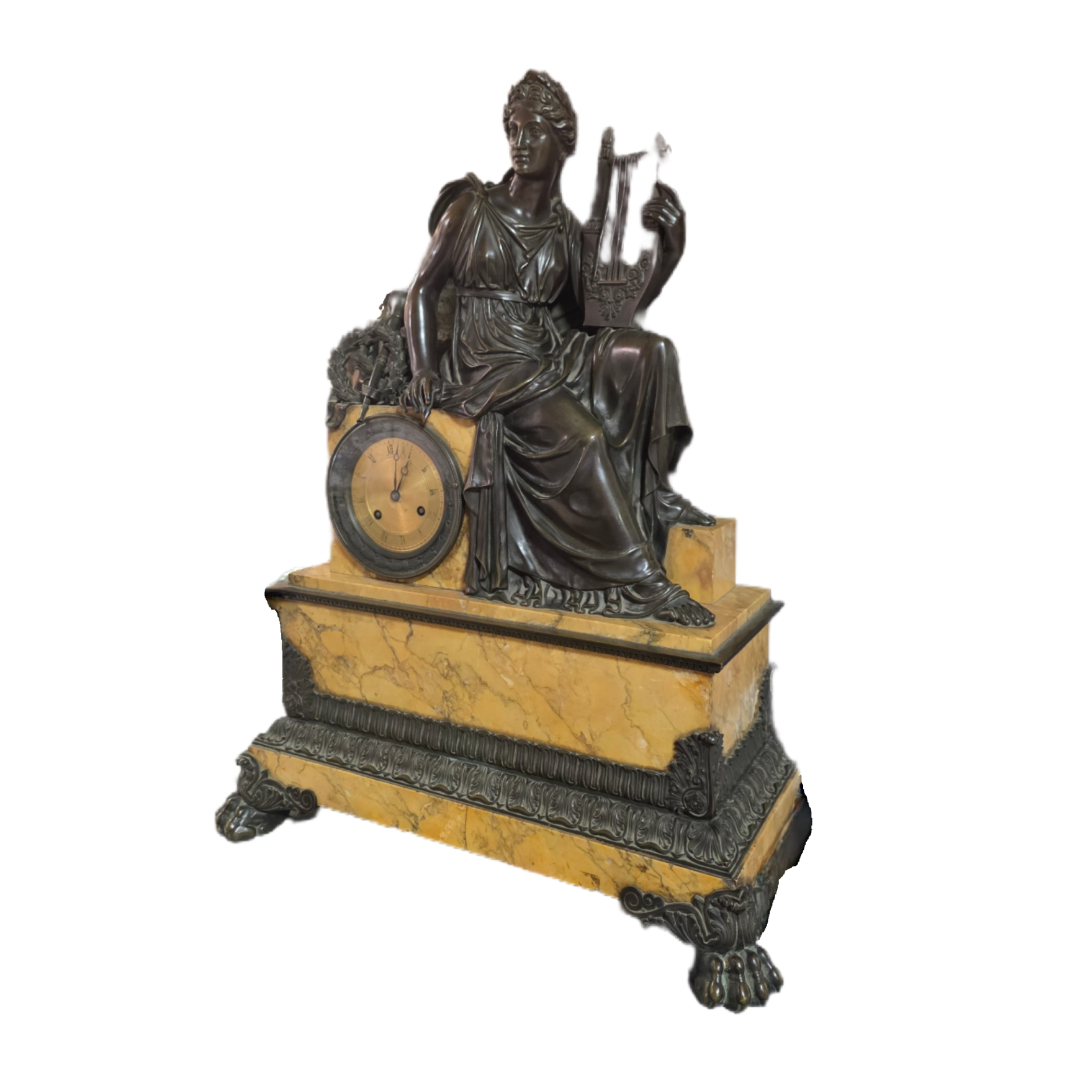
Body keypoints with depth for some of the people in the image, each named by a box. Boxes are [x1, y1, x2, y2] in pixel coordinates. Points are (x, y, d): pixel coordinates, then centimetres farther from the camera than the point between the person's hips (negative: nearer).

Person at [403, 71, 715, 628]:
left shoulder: (566, 230, 11)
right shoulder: (472, 206, 2)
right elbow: (424, 289, 2)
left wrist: (671, 250, 0)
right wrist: (424, 371, -12)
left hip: (551, 359, 5)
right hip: (488, 367, -5)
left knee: (651, 350, -20)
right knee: (583, 435, -31)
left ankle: (650, 491, -10)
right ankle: (641, 581, -24)